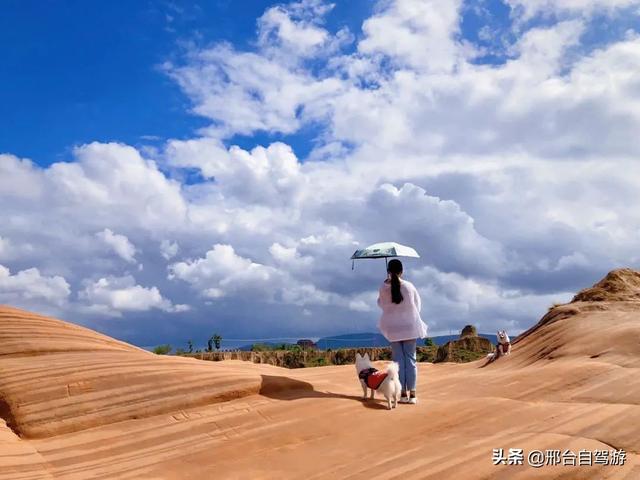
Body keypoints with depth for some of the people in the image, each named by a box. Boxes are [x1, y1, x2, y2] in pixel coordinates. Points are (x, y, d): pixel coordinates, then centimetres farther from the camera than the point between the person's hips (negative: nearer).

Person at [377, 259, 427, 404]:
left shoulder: (384, 288, -9)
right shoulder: (409, 286, -10)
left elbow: (381, 304, 8)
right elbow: (418, 305, 1)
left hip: (393, 328, 1)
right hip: (410, 326, 0)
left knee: (398, 360, 8)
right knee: (410, 359, 6)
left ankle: (403, 393, 9)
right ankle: (412, 394, 5)